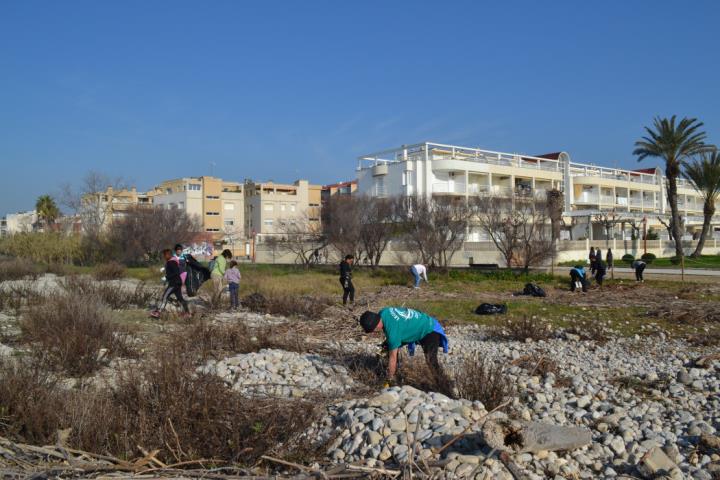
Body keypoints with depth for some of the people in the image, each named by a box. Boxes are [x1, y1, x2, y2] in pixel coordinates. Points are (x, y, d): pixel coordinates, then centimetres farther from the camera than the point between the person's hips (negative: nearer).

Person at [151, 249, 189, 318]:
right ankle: (187, 311, 17)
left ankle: (157, 312, -11)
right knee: (179, 297, 14)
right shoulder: (172, 261, 15)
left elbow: (176, 272, -23)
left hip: (174, 283, -10)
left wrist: (167, 277, -18)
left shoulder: (171, 262, -16)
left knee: (165, 296, -10)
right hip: (177, 282, 10)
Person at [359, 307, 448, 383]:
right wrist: (387, 342, 10)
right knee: (391, 348, 4)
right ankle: (394, 375, 15)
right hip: (414, 327, 10)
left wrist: (390, 379, -15)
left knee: (430, 360, -29)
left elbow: (393, 357, -27)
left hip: (430, 330, -10)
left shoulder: (392, 331, -37)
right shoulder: (382, 313, -15)